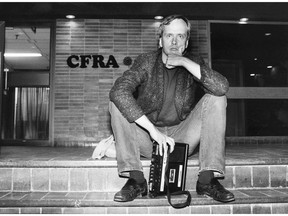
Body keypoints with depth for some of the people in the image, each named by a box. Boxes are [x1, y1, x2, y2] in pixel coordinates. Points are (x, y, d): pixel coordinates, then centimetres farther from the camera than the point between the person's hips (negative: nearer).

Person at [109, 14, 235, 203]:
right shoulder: (146, 62, -8)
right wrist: (153, 130, -35)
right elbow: (118, 91, -29)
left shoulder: (193, 63, -1)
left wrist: (185, 62, -24)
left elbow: (222, 87, -21)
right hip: (148, 138, -1)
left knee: (216, 99, -17)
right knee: (117, 102, -22)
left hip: (182, 138, 1)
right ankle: (135, 180, -23)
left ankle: (208, 179, -19)